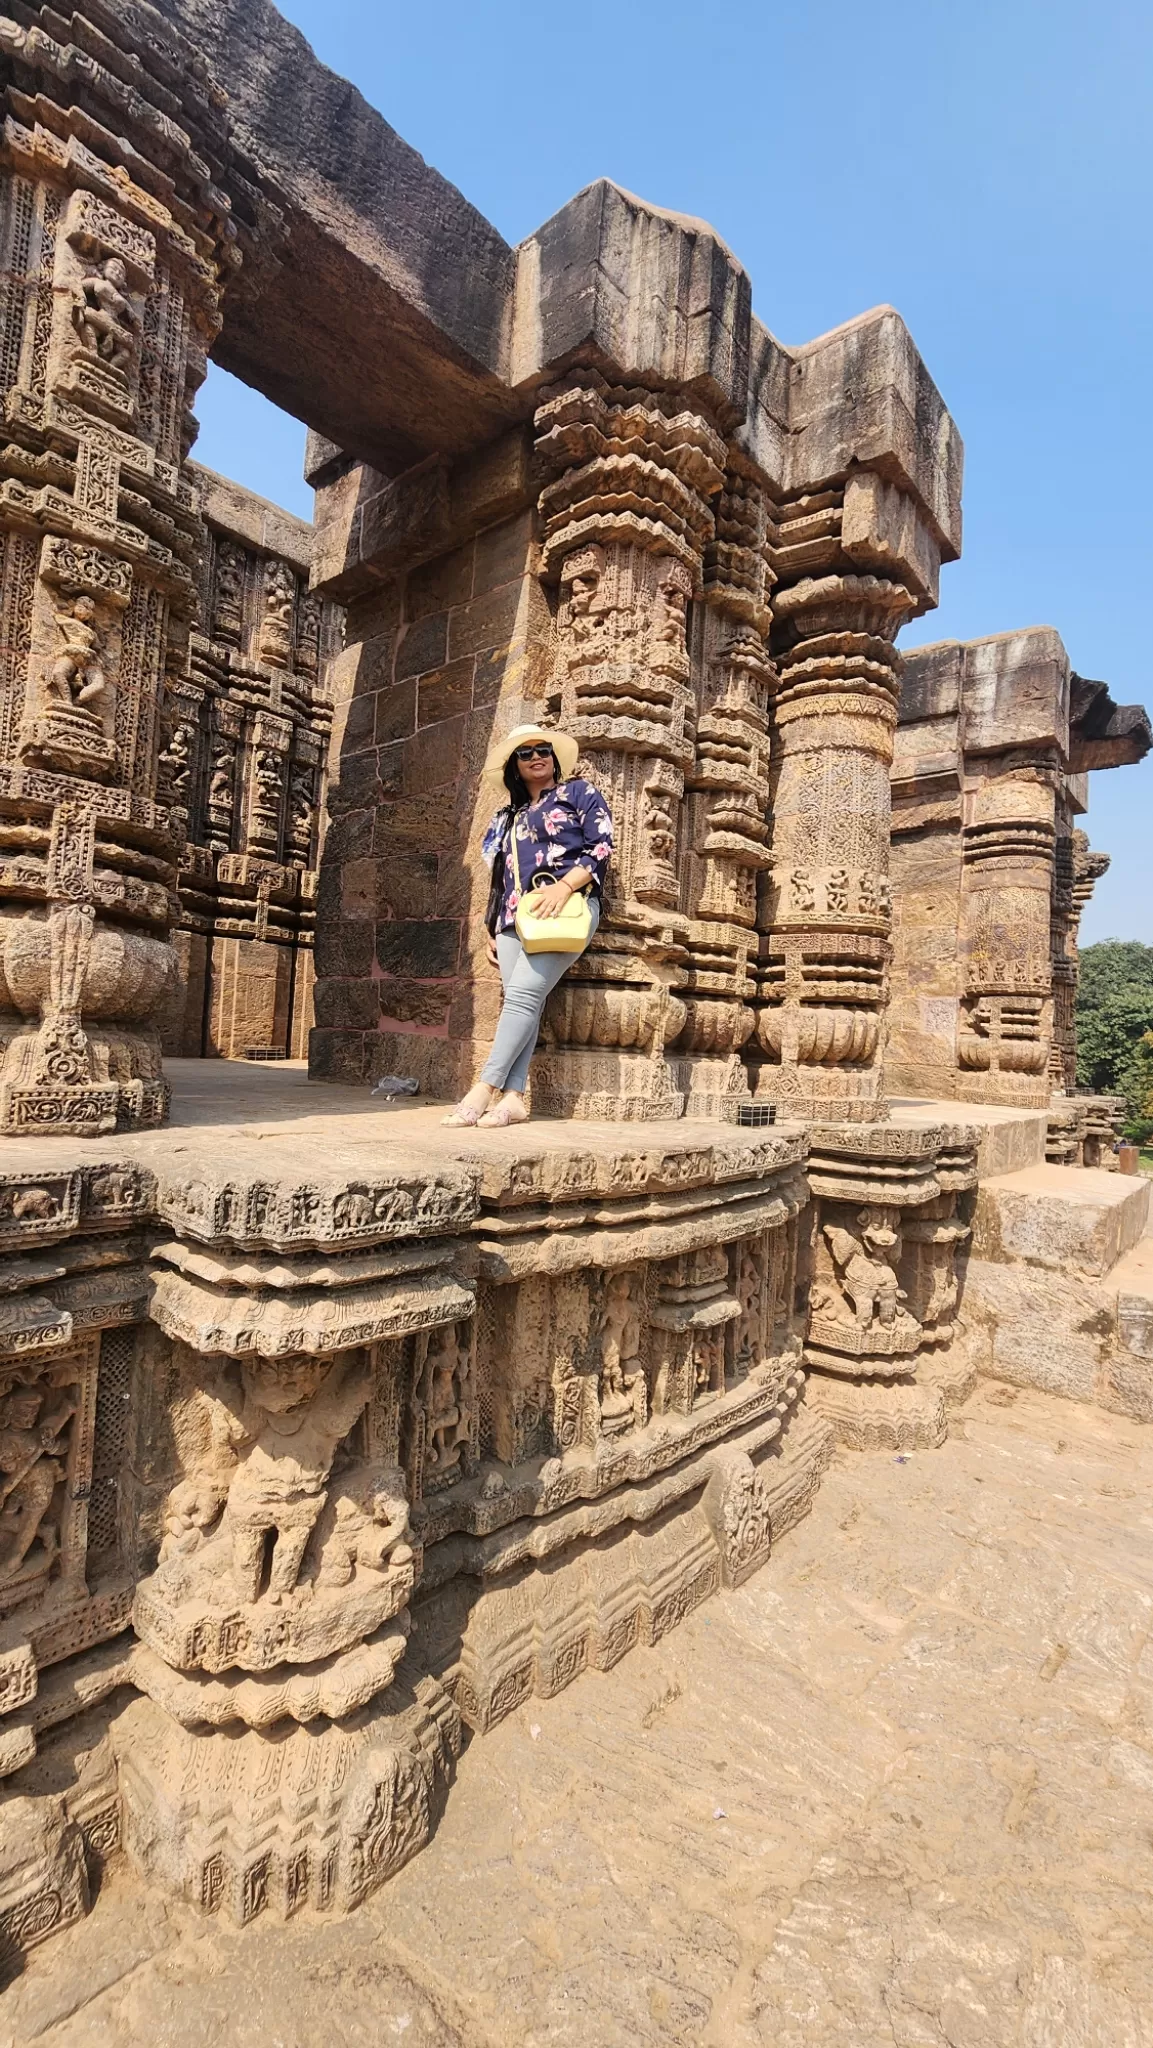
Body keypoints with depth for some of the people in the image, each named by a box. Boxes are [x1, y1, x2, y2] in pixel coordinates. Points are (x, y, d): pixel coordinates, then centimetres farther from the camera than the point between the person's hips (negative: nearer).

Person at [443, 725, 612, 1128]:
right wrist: (491, 928, 17)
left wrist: (563, 887, -15)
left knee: (522, 994, -19)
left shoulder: (579, 792, 12)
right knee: (520, 1001, -7)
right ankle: (513, 1098, -11)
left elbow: (601, 847, -1)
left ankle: (484, 1089, -22)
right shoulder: (508, 816, 27)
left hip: (565, 908, -5)